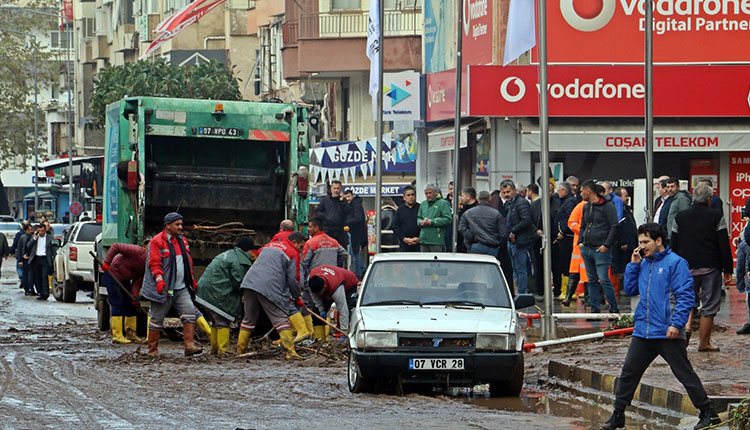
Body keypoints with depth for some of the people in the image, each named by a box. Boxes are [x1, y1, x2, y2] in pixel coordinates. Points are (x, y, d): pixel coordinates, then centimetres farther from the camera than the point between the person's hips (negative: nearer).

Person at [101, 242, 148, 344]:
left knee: (131, 305, 9)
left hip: (124, 279, 9)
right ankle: (117, 336, -12)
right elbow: (116, 247, -24)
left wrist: (134, 297, -14)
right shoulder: (139, 252, -24)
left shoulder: (146, 267, 1)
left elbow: (138, 282, -1)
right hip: (112, 274, -9)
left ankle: (131, 334, 18)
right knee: (117, 305, -12)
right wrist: (106, 262, -28)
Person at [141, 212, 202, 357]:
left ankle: (190, 346, -13)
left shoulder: (182, 241, 14)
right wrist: (159, 279, -28)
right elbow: (154, 263, -15)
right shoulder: (157, 242, -9)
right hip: (164, 289, -6)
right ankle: (152, 351, 11)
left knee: (189, 311, -11)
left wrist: (191, 280, 24)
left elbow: (188, 262, 24)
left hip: (181, 289, 6)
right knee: (157, 318, 2)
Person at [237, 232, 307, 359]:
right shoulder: (292, 253, 4)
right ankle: (290, 352, -11)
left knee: (249, 319, 17)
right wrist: (297, 298, 14)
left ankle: (239, 351, 19)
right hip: (270, 288, -6)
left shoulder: (269, 245, 25)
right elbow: (292, 279, 1)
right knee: (281, 319, -3)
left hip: (249, 281, 6)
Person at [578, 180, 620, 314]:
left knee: (603, 279, -12)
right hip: (586, 248, 8)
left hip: (601, 249, -8)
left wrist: (606, 245, -15)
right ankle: (595, 308, 14)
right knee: (592, 280, 9)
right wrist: (580, 241, 10)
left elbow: (614, 227, -11)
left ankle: (614, 308, -3)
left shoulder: (607, 206, -8)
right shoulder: (586, 207, 15)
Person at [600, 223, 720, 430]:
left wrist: (676, 323, -20)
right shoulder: (643, 263, 13)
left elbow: (685, 296, -13)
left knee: (685, 373, 0)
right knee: (628, 372, 6)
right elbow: (630, 290, 17)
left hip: (667, 333, -7)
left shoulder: (675, 263, -8)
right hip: (643, 332, 7)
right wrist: (633, 265, 6)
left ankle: (708, 413, 9)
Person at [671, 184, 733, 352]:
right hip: (711, 268, -3)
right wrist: (728, 269, 0)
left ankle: (686, 326, -15)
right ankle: (704, 343, 5)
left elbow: (674, 246, 9)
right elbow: (724, 246, -5)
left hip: (687, 267, 3)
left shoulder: (680, 217, 7)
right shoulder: (716, 217, -2)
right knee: (709, 306, 3)